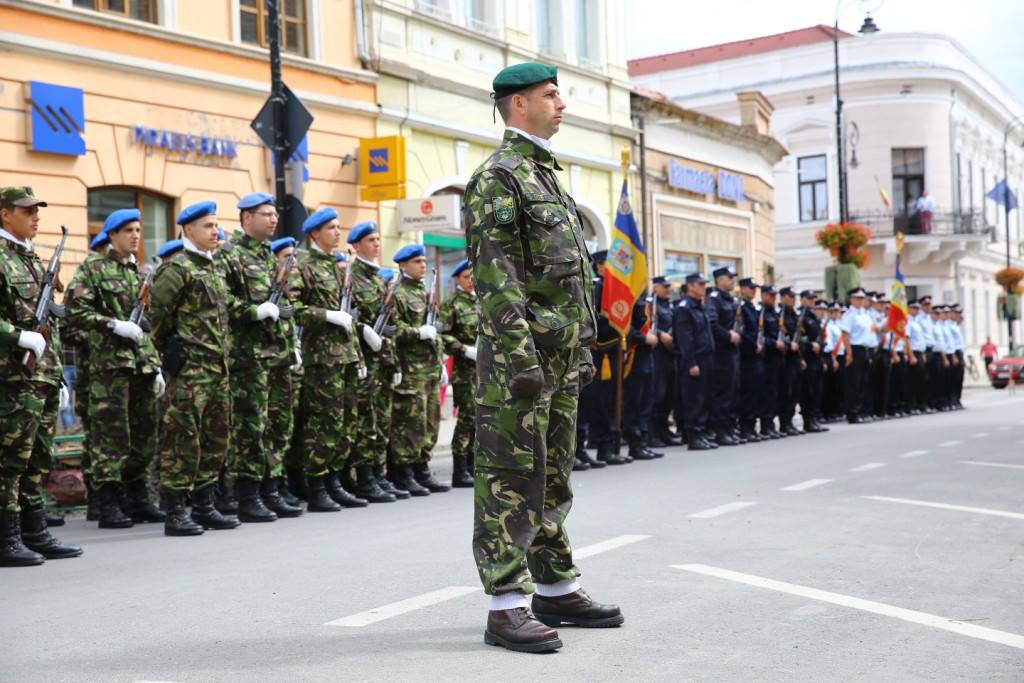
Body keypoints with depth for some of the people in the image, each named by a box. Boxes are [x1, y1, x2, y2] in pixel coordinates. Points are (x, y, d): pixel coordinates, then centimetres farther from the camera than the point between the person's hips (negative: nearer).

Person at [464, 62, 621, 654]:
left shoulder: (546, 176, 21)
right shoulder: (498, 176, -9)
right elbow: (496, 277, -18)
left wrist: (583, 349, 20)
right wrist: (521, 358, -24)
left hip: (562, 358, 9)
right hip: (522, 355, -9)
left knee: (552, 479, 14)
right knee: (510, 482, -5)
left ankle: (557, 589, 24)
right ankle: (507, 606, 0)